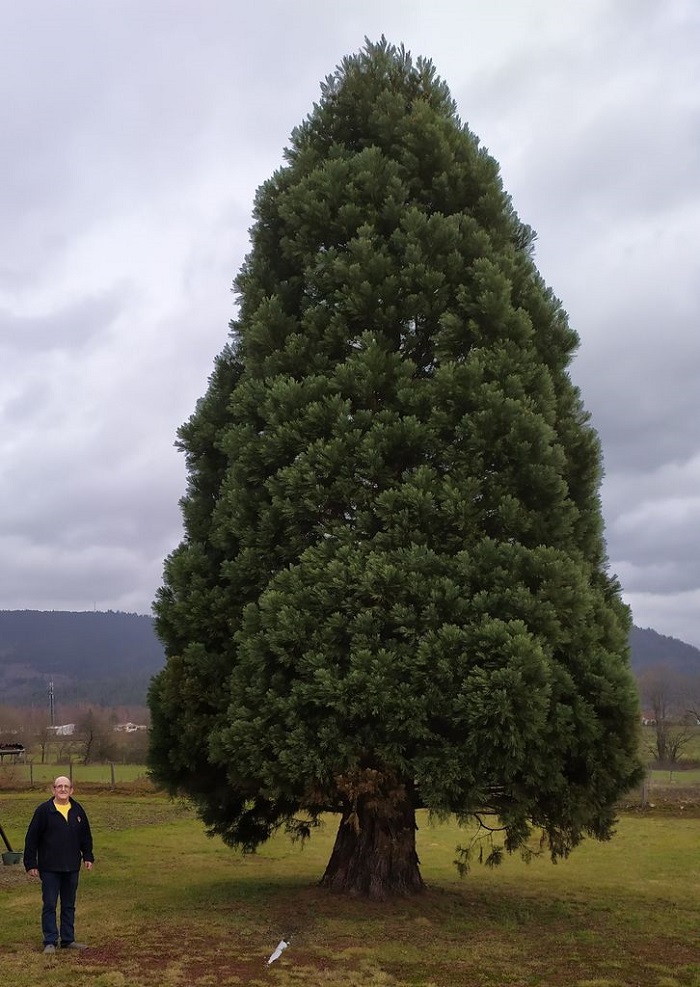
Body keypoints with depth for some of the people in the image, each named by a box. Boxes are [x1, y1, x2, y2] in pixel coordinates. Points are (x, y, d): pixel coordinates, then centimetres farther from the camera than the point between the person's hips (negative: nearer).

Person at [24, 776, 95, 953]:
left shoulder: (78, 810, 6)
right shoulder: (43, 810, -7)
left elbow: (86, 836, 16)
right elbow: (31, 838, -6)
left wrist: (88, 857, 9)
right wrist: (30, 864, -8)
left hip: (72, 867, 4)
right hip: (49, 868, -4)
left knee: (69, 905, 12)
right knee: (49, 905, 0)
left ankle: (68, 940, 21)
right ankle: (50, 942, 8)